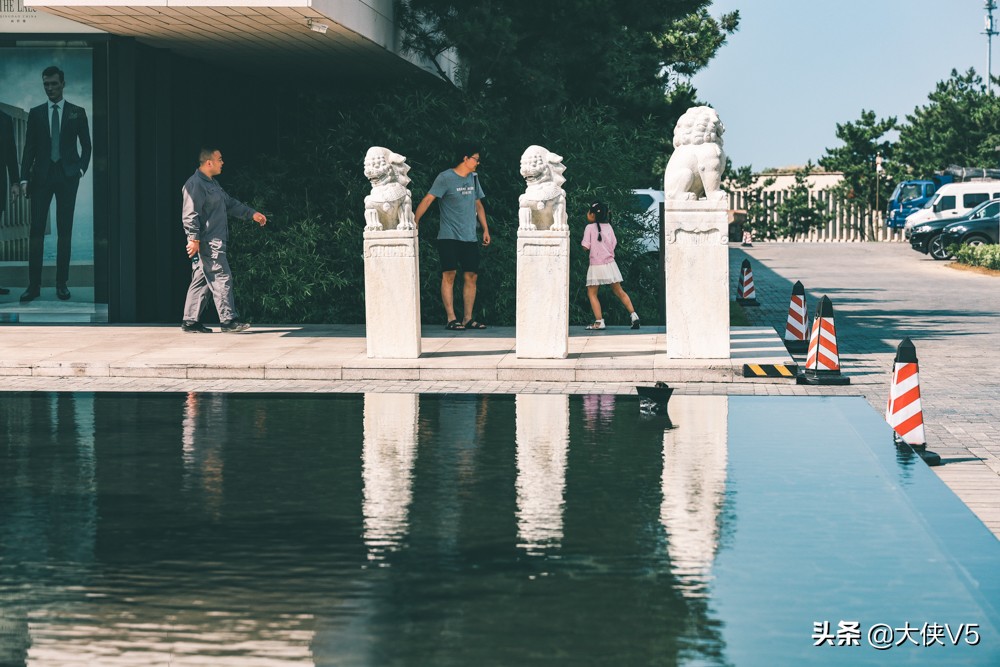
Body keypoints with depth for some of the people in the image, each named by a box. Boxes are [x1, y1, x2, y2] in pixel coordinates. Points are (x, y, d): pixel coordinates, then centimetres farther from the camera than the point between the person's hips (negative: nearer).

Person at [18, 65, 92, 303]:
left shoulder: (77, 113, 7)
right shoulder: (36, 113, 9)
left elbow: (86, 146, 10)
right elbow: (29, 148, 7)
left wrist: (81, 168, -4)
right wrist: (24, 178, -1)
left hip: (67, 176, -1)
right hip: (41, 176, 1)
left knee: (65, 231, 1)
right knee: (36, 230, -5)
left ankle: (62, 283, 6)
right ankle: (34, 284, -4)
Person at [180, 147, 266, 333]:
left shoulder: (212, 183, 20)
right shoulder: (195, 184, -13)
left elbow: (230, 203, 28)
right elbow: (190, 214, -18)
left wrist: (252, 214, 24)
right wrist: (193, 238, -23)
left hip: (214, 242, 11)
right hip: (207, 243, -11)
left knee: (201, 281, 10)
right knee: (221, 278, -10)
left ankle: (191, 321, 13)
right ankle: (228, 320, -9)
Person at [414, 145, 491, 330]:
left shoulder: (473, 178, 14)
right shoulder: (445, 178, -6)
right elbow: (428, 199, -13)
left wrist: (485, 229, 20)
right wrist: (415, 220, -22)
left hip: (470, 237, 6)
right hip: (449, 236, -6)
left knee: (471, 276, 3)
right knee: (449, 274, -11)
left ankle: (467, 319, 9)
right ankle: (451, 319, -10)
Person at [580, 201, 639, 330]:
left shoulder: (590, 227, -9)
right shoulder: (608, 226, 5)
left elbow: (585, 246, -9)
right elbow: (614, 244, 7)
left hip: (596, 266, -5)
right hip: (610, 263, 5)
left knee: (592, 293, 5)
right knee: (619, 291, 13)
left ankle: (599, 321, -5)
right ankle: (633, 314, 3)